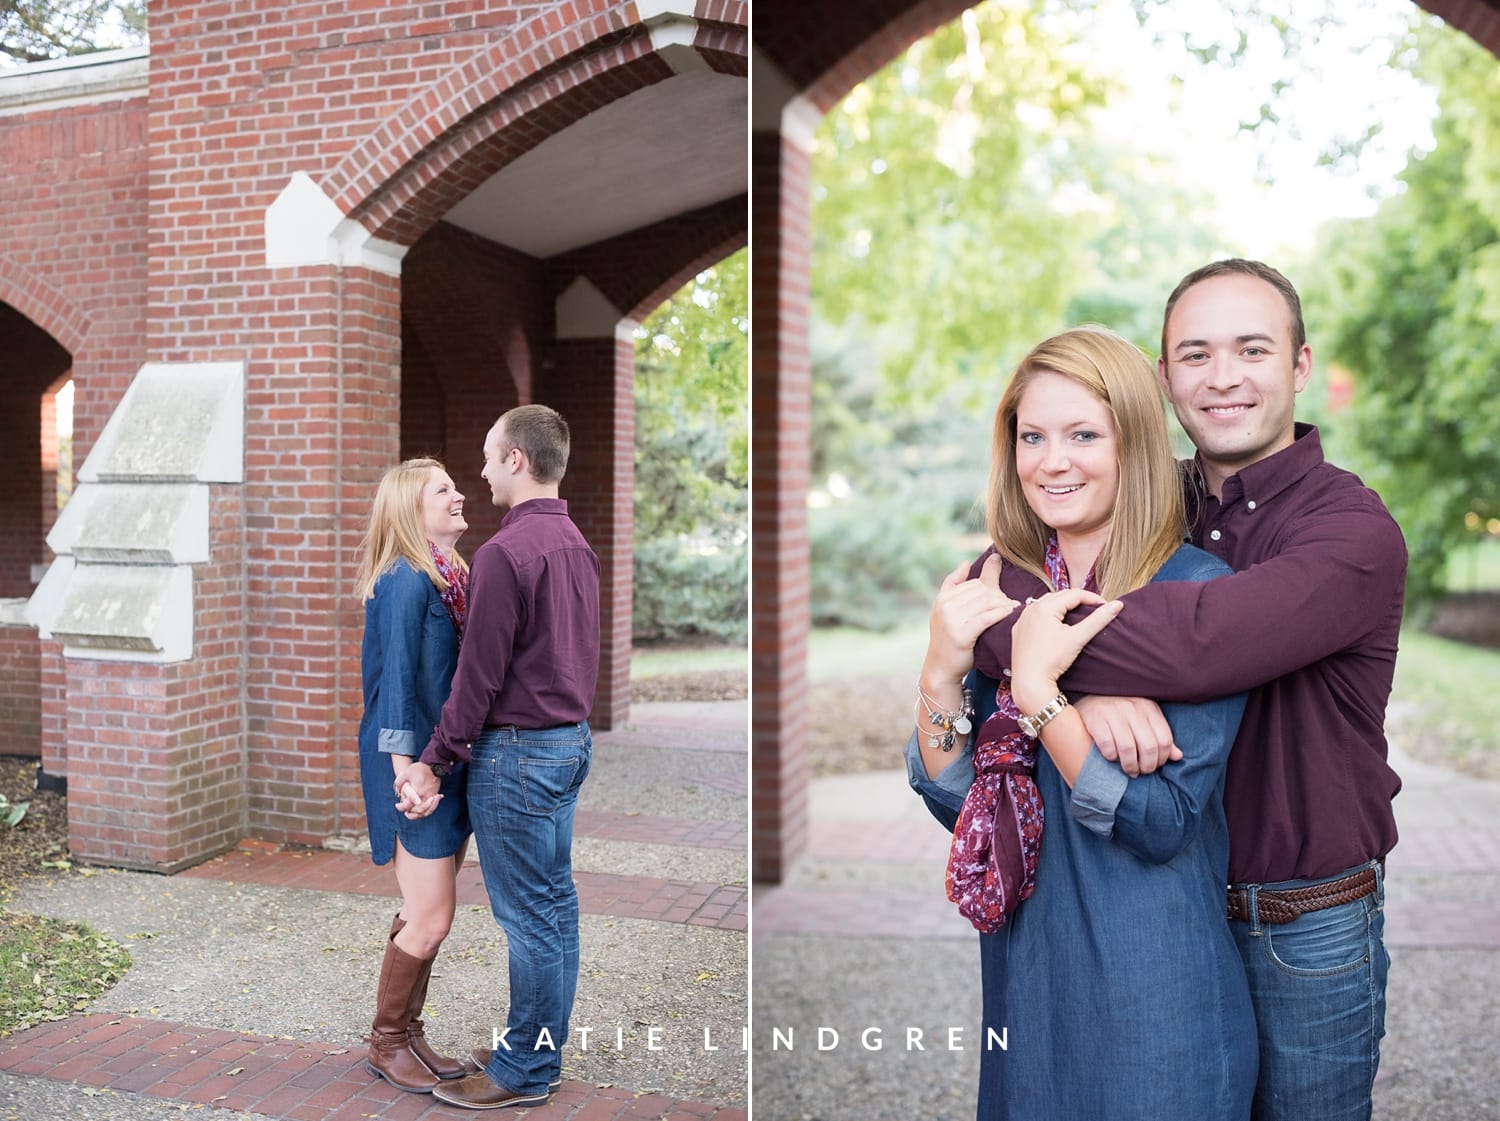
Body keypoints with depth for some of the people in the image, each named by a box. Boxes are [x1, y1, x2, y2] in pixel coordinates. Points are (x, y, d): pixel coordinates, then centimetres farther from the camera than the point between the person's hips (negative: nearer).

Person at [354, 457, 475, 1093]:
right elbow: (398, 676, -18)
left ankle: (409, 1034, 29)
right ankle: (386, 1042, 17)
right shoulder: (406, 580, -15)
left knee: (426, 915, 15)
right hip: (416, 762, -9)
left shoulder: (450, 575, 11)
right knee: (431, 917, -2)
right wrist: (405, 767, -20)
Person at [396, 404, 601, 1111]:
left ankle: (522, 1072, 15)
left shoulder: (506, 552, -19)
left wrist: (435, 761, -10)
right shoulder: (576, 544, 9)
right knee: (555, 905, 16)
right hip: (571, 739, 9)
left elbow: (479, 674, -18)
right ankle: (543, 1050, 29)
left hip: (516, 750, -9)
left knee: (528, 917, 2)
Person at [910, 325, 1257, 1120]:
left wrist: (1036, 688, -29)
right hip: (1022, 974, 5)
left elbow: (1160, 824, -21)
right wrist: (942, 672, -17)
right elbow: (955, 804, -1)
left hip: (1154, 993, -5)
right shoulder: (1000, 590, -2)